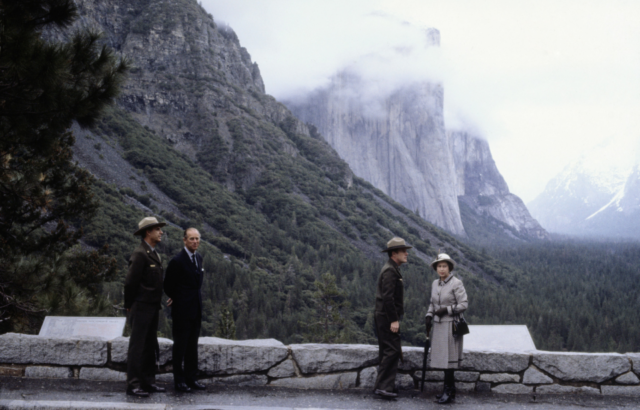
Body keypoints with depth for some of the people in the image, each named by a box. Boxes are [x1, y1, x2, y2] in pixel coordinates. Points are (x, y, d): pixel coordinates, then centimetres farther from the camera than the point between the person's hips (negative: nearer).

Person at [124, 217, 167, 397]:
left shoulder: (153, 253, 15)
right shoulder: (140, 254, -16)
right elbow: (130, 282, -17)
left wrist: (156, 304, 14)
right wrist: (129, 306, -9)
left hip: (152, 308, 10)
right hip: (141, 308, -10)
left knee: (150, 347, 14)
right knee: (137, 346, -5)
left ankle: (148, 382, 22)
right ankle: (133, 385, 0)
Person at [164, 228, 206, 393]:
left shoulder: (199, 258, 9)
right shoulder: (177, 261, -14)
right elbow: (168, 285, -7)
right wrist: (176, 299, 7)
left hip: (196, 309, 7)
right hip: (182, 311, -7)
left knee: (192, 346, 13)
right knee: (180, 346, 2)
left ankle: (191, 378, 21)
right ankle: (179, 380, 11)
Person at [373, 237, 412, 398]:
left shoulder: (392, 269, 18)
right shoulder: (389, 271, -16)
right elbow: (388, 297, -23)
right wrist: (394, 320, -23)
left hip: (384, 318, 11)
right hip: (387, 318, -11)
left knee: (387, 351, 13)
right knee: (392, 350, -10)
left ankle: (381, 385, 19)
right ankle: (383, 386, -8)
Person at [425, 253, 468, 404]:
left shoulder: (456, 283, -10)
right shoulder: (435, 284, 10)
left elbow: (464, 304, -11)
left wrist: (446, 309, -17)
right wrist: (429, 316, 7)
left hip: (451, 325, -6)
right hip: (438, 325, 6)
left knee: (448, 358, -7)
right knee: (441, 357, 8)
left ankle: (448, 391, 1)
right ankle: (451, 389, 19)